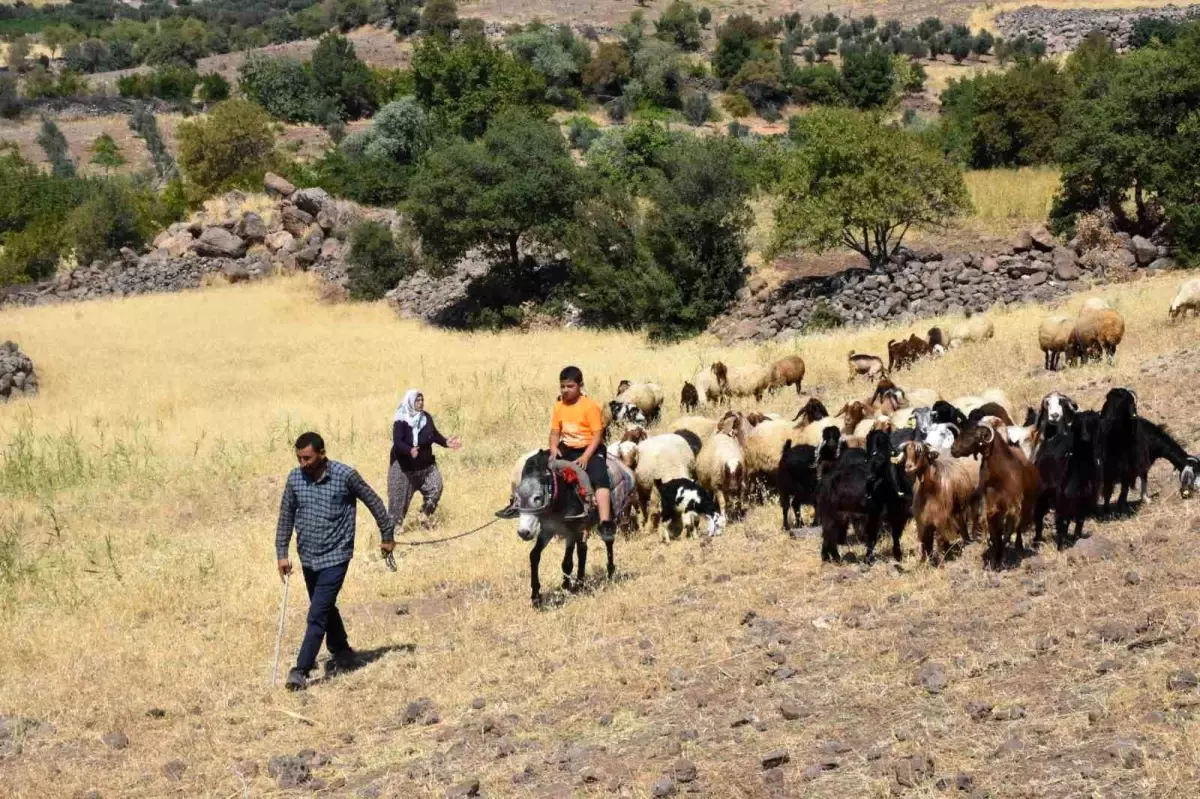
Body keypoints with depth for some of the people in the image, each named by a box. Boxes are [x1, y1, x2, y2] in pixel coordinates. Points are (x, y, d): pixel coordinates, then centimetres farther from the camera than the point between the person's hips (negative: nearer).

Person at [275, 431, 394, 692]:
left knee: (317, 615, -10)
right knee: (326, 609, 20)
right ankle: (342, 654, 38)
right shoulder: (295, 478, -3)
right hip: (308, 557, 5)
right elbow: (286, 517, 6)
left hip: (335, 557, -5)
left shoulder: (346, 475, -15)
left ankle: (301, 670, -9)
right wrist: (282, 554, 1)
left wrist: (387, 536, 6)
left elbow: (373, 502, -2)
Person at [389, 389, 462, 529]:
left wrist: (446, 442, -7)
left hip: (425, 464, 6)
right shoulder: (401, 421, -19)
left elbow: (435, 435, 11)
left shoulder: (426, 417, 1)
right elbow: (397, 442, -28)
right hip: (405, 466, -6)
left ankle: (425, 515, 21)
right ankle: (396, 524, 11)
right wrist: (410, 450, -46)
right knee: (401, 495, 0)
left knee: (435, 487, 2)